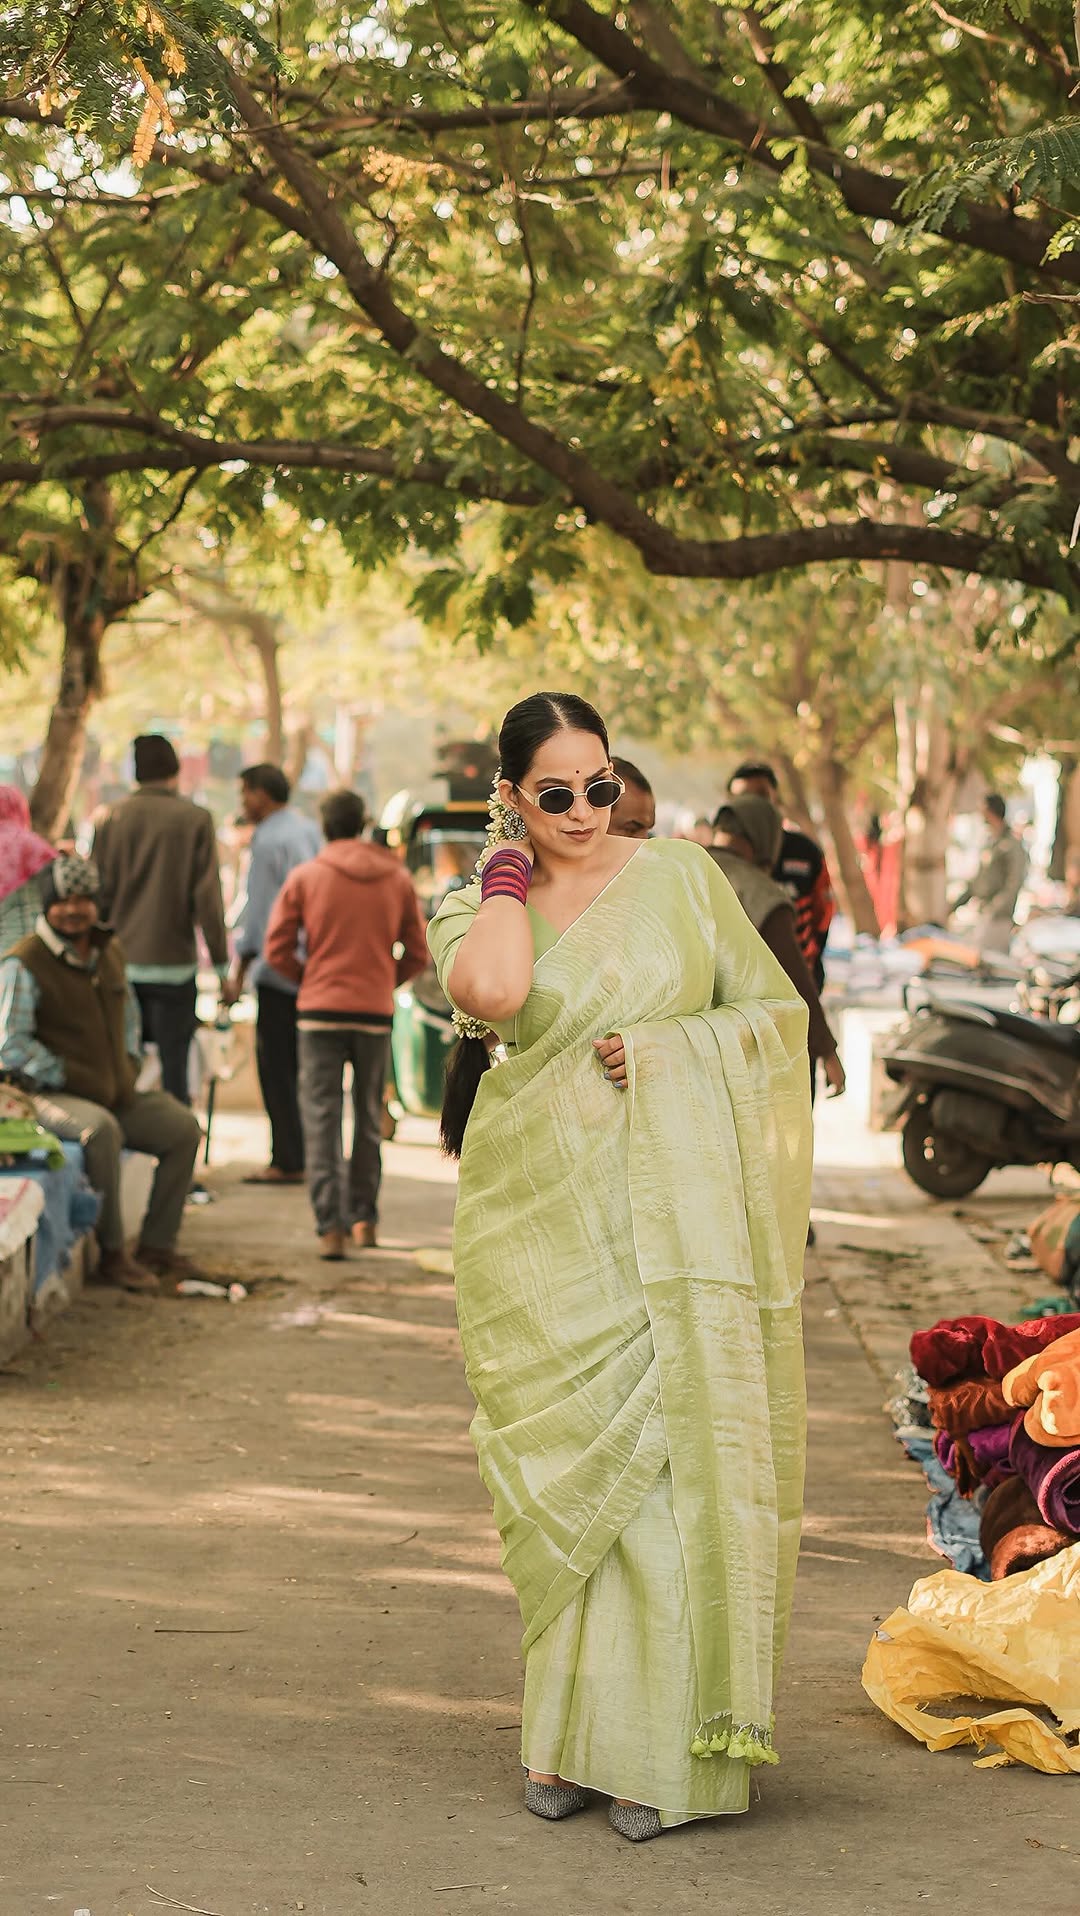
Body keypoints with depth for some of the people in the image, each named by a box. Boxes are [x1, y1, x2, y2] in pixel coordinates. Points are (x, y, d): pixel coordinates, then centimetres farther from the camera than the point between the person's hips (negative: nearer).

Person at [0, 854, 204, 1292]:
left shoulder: (110, 953, 12)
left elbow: (128, 1014, 29)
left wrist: (129, 1067, 12)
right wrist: (70, 1078, -16)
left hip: (113, 1094, 8)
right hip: (48, 1094, -8)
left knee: (183, 1127, -1)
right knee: (101, 1129, -37)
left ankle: (157, 1246, 4)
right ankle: (112, 1254, -26)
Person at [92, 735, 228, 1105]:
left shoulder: (111, 820, 2)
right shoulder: (196, 820, -5)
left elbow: (99, 893, 4)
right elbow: (208, 897, -6)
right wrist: (220, 962, -1)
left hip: (120, 963, 3)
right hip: (174, 962, -3)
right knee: (174, 1067, 0)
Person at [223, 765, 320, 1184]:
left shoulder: (270, 839, -11)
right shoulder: (308, 830, 15)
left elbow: (259, 911, -14)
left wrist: (240, 971, -11)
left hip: (279, 969, -9)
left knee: (276, 1067, -5)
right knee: (303, 1067, 12)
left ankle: (288, 1161, -6)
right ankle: (308, 1153, 15)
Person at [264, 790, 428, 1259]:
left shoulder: (305, 877, -1)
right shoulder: (397, 879, 5)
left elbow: (277, 949, -2)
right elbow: (418, 954, 7)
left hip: (321, 1010, -2)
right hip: (376, 1011, 2)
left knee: (321, 1118, -1)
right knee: (368, 1118, 15)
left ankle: (330, 1226, -11)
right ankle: (363, 1219, 22)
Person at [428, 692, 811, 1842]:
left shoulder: (680, 878, 6)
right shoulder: (478, 911, 6)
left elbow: (775, 1009, 8)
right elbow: (493, 992, -18)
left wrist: (669, 1049, -8)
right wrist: (512, 861, -5)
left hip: (669, 1223, 0)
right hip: (544, 1225, 1)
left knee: (667, 1462, -4)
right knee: (567, 1465, 3)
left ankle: (652, 1746, 3)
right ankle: (564, 1736, 15)